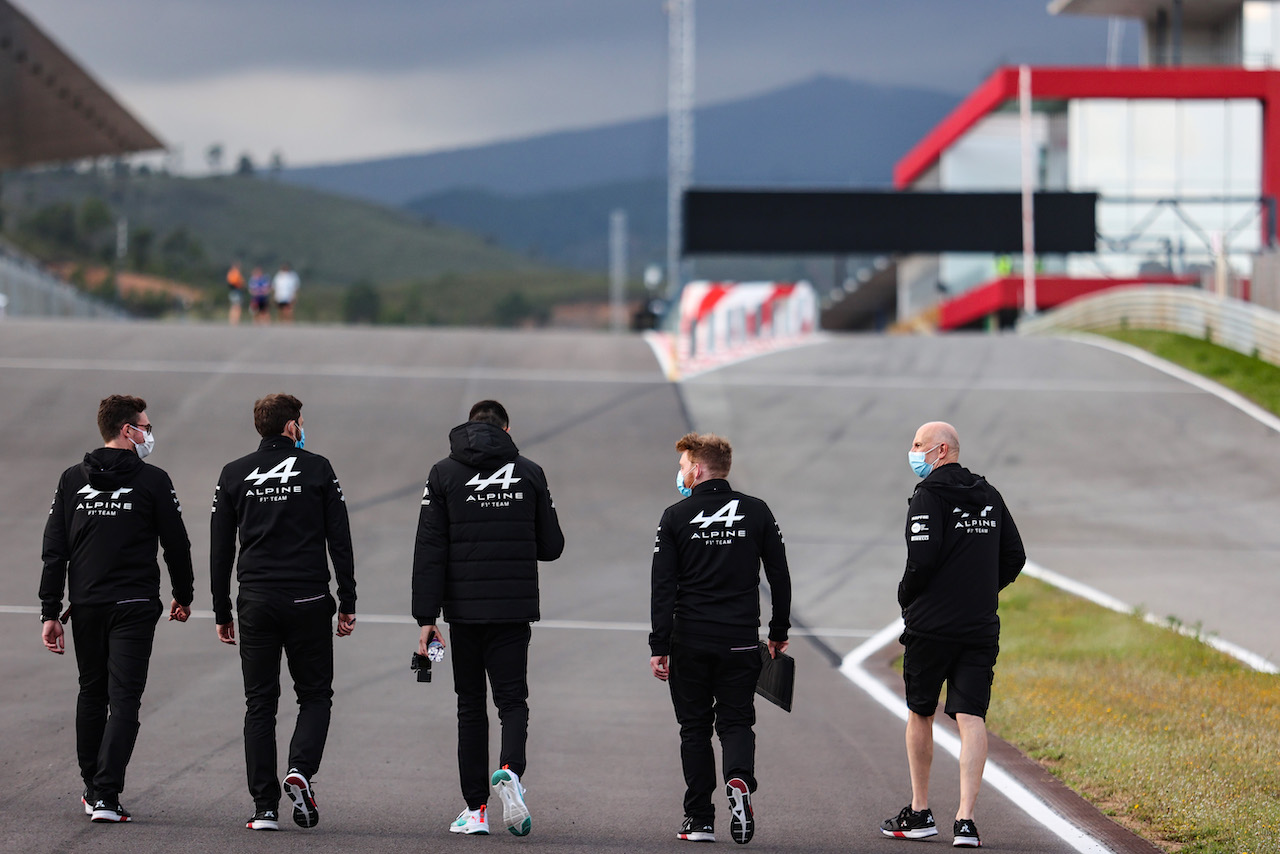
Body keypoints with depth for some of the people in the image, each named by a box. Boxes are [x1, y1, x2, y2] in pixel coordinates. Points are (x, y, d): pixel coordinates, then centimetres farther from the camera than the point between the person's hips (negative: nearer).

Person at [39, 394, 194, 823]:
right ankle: (106, 795, -15)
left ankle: (92, 788, 24)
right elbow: (176, 543, 1)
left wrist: (50, 612, 4)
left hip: (85, 606, 4)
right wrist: (183, 595, 17)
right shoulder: (153, 481, -5)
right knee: (124, 699, -4)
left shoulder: (72, 481, 5)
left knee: (91, 694, 18)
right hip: (134, 606, -4)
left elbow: (54, 551, 2)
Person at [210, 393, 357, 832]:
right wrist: (347, 605, 5)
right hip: (307, 599, -2)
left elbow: (220, 549, 7)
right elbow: (340, 542, 0)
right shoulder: (318, 470, 2)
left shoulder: (234, 475, 7)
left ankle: (264, 808, 0)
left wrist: (221, 612, 13)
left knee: (260, 704, 6)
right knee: (315, 694, 11)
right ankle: (300, 770, -14)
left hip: (256, 602, 2)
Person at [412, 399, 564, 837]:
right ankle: (510, 771, -24)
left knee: (470, 706, 8)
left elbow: (429, 550, -4)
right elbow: (552, 546, 7)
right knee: (512, 699, 5)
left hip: (464, 610, 0)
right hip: (515, 610, 0)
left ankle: (475, 809, 6)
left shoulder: (444, 474, 2)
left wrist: (426, 617, -4)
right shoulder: (530, 473, 4)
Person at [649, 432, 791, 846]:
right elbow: (780, 578, 7)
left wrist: (660, 647, -2)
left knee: (694, 727, 8)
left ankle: (699, 819, 5)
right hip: (741, 641, 1)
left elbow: (663, 588, -4)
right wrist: (779, 633, 17)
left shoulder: (675, 517, -1)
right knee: (736, 721, 8)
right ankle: (740, 779, -22)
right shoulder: (757, 513, 5)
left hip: (690, 641, -1)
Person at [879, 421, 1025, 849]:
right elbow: (1014, 557, 13)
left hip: (931, 625, -4)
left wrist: (906, 597, -1)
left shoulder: (930, 495, -9)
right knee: (971, 719, -3)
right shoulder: (989, 496, 11)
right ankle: (965, 820, -14)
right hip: (981, 628, 4)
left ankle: (919, 813, 21)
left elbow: (923, 557, -18)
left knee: (919, 715, 13)